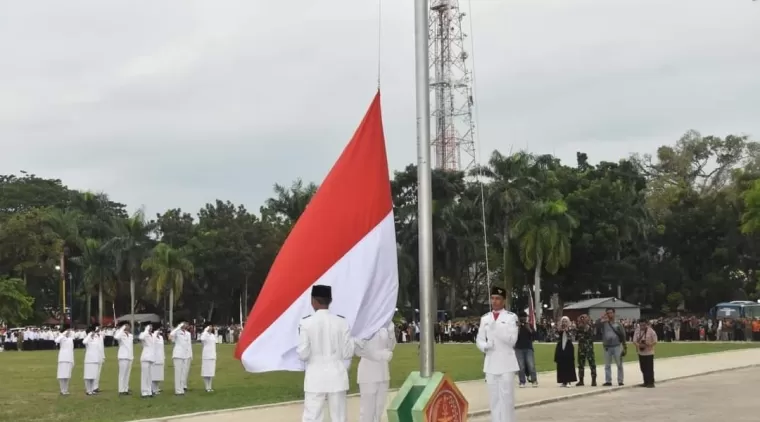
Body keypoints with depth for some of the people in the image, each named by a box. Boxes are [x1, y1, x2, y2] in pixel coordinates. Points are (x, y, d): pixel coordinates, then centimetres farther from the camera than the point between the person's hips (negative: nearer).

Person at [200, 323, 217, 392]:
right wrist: (206, 330, -28)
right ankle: (207, 387, -2)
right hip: (206, 355, -7)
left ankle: (210, 387, 13)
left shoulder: (213, 335, 15)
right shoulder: (205, 334, -7)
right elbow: (202, 339, -31)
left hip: (213, 355, 7)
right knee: (206, 371, -5)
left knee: (211, 371, 8)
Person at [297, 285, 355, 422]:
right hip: (337, 376, 2)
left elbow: (303, 354, -9)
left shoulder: (306, 323, -9)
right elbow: (348, 353, 1)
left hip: (315, 377, -2)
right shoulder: (342, 322, -3)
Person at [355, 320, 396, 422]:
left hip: (383, 371, 7)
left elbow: (391, 346, 7)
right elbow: (358, 350, -13)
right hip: (368, 371, -7)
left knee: (379, 409, 10)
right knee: (367, 410, -5)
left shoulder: (385, 325, 8)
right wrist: (381, 355, -15)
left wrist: (391, 331, -7)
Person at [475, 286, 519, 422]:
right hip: (490, 364, 4)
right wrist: (485, 346, -10)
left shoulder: (511, 317, -2)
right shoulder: (485, 318, 11)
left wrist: (497, 329, -19)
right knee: (493, 398, 7)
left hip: (506, 363, -4)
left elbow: (512, 340, -9)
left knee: (506, 397, -4)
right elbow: (479, 339, 12)